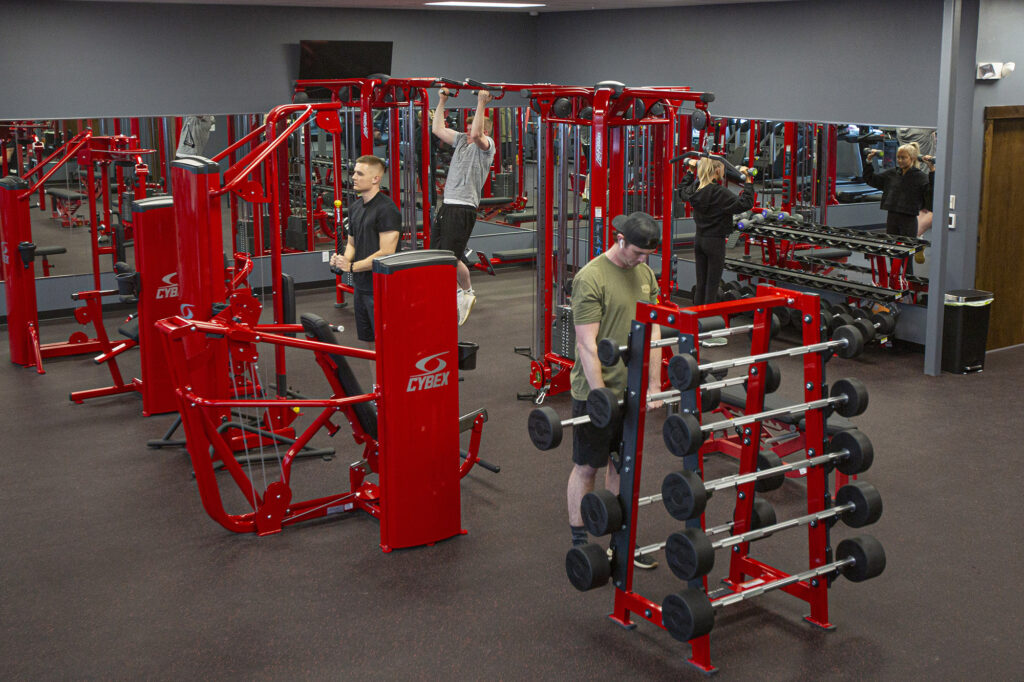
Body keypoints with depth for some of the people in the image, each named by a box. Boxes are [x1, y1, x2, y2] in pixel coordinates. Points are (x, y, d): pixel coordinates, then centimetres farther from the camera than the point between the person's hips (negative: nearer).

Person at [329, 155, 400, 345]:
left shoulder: (387, 209, -16)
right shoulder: (355, 207, 12)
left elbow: (386, 253, -20)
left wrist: (352, 266, -19)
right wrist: (343, 259, 0)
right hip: (361, 286, 9)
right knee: (369, 340, 16)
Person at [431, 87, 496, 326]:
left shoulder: (486, 146, -5)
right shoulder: (461, 140, 17)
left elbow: (476, 134, -27)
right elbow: (437, 129, 19)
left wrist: (482, 103, -27)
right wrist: (442, 101, 18)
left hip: (463, 209, -8)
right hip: (446, 206, 9)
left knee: (451, 257, -9)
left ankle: (468, 292, 14)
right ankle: (457, 292, 27)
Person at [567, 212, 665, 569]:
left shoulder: (645, 275, 6)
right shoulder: (591, 278, -17)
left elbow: (653, 331, 10)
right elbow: (587, 344, -20)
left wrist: (654, 385, 6)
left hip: (632, 390, 7)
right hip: (595, 391, -7)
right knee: (587, 468, 5)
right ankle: (580, 543, 17)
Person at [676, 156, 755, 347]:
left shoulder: (695, 190, 4)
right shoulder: (719, 193, -18)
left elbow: (682, 192, 27)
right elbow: (744, 204, -24)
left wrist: (690, 171, 33)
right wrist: (748, 182, -19)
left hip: (699, 240, 7)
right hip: (715, 242, -7)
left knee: (701, 286, 13)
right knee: (712, 287, -2)